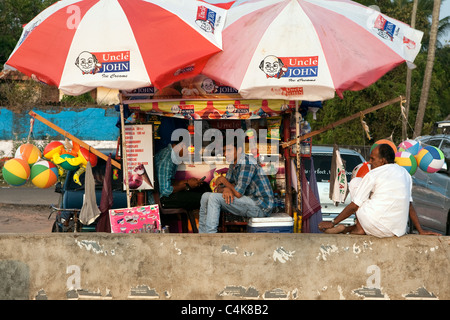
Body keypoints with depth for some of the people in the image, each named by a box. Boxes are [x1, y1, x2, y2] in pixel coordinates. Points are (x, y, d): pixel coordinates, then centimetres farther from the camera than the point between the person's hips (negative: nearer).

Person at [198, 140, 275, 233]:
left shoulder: (246, 163, -19)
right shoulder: (233, 164, 11)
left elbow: (238, 193, -24)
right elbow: (222, 187, 11)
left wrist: (224, 180, -5)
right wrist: (226, 189, -15)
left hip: (261, 205, -10)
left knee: (214, 198, -19)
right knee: (206, 197, 6)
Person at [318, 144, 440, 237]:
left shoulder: (373, 174, -4)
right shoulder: (405, 174, 13)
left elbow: (354, 206, -1)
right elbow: (410, 205, 15)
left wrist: (332, 222, 8)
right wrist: (421, 231, 21)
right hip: (398, 231, 6)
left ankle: (359, 228, 8)